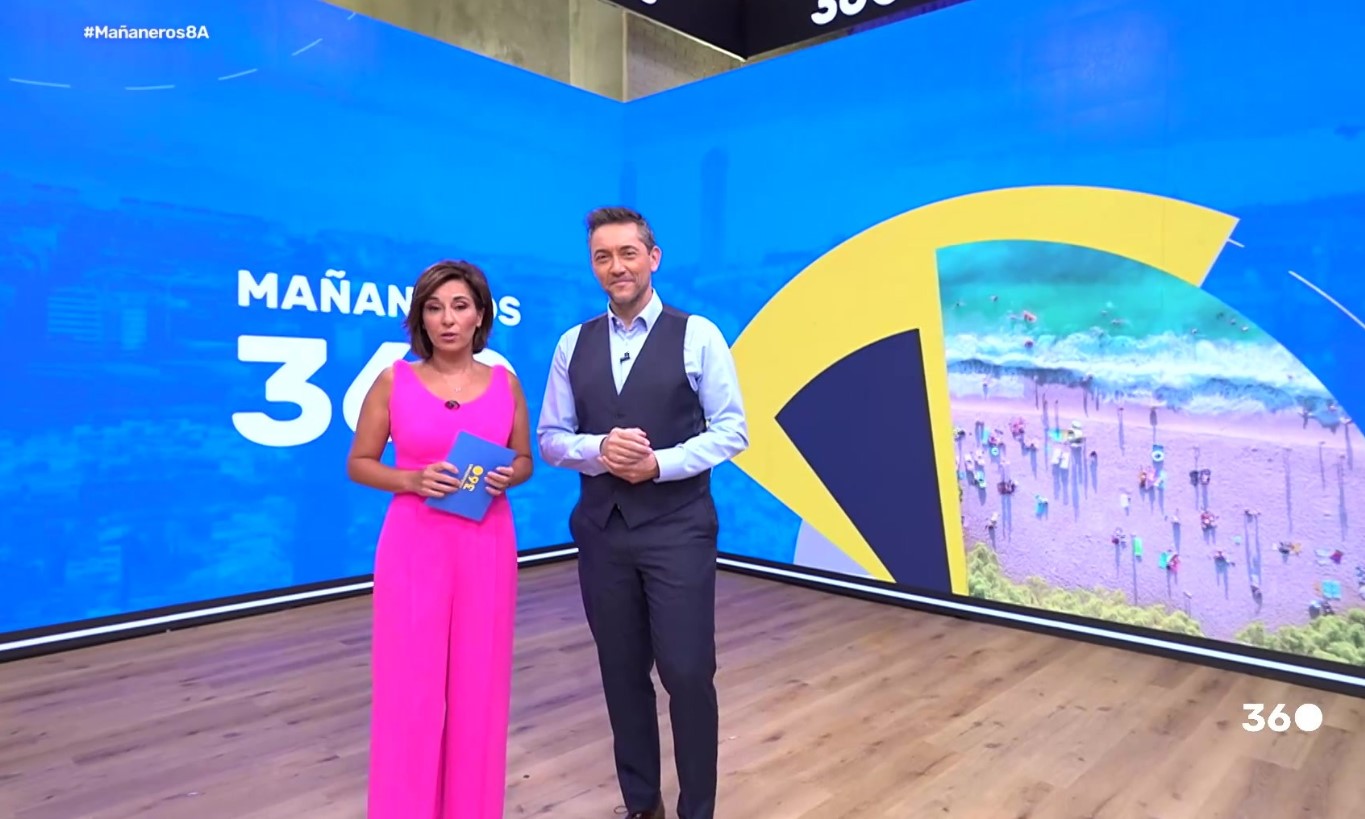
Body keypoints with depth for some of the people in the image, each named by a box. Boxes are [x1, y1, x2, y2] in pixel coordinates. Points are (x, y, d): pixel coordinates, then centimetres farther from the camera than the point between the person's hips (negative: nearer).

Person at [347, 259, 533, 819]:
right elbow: (358, 464, 4)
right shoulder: (394, 381, -2)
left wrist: (508, 477, -10)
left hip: (486, 546, 2)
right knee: (411, 686, 2)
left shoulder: (504, 383, 3)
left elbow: (524, 460, 12)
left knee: (479, 684, 9)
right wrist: (411, 480, -14)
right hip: (415, 545, -2)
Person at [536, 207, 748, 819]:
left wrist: (660, 462, -18)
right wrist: (599, 450, -13)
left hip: (678, 530, -3)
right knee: (622, 675, 14)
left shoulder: (697, 336, -3)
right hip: (601, 530, 4)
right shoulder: (573, 344, 7)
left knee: (688, 675, 0)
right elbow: (550, 437, 7)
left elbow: (731, 431, -6)